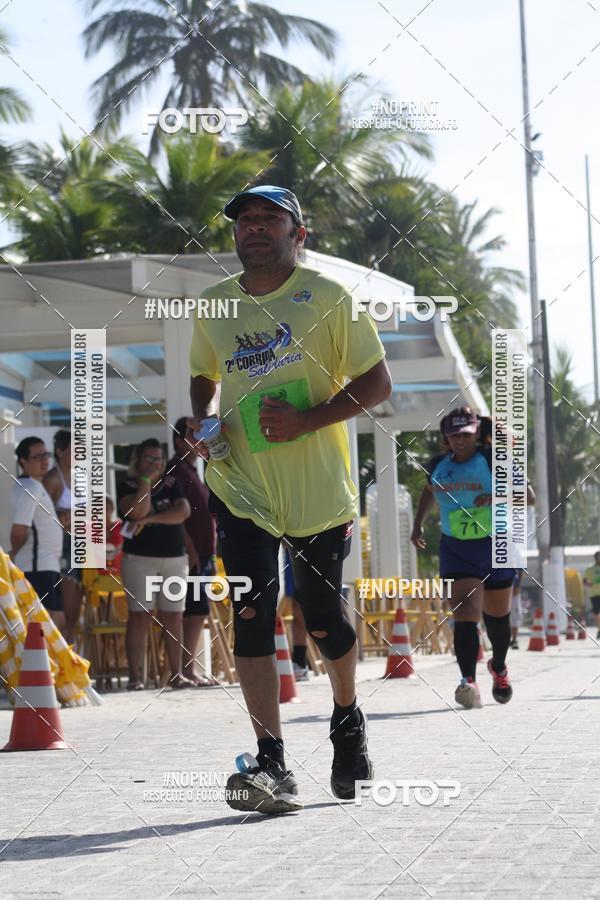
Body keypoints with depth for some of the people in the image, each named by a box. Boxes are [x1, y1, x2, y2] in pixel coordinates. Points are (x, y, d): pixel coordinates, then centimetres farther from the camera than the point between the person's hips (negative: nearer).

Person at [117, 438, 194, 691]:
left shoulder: (170, 484, 12)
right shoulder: (128, 486, 3)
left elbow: (183, 511, -5)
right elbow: (138, 511, -16)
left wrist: (150, 519, -11)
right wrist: (146, 480, -10)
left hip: (174, 558, 3)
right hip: (139, 558, -3)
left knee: (173, 618, 2)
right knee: (140, 617, -7)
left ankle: (176, 674, 6)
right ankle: (134, 676, -6)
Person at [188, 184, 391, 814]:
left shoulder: (329, 297, -3)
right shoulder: (213, 305, 9)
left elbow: (377, 384, -4)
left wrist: (307, 419, -18)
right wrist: (203, 418, 2)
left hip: (318, 490, -2)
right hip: (241, 489, 2)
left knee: (323, 620, 6)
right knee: (251, 615, -12)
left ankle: (347, 718, 36)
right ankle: (272, 767, -11)